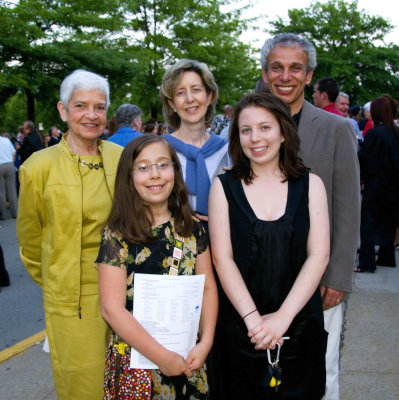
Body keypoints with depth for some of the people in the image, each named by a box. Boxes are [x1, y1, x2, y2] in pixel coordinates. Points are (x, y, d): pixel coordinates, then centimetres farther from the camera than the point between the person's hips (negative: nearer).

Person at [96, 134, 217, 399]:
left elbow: (208, 288, 3)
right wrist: (163, 357, -15)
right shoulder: (117, 235, -11)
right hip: (137, 358, -3)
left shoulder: (192, 228, 0)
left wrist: (206, 342, -10)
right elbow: (112, 309, -14)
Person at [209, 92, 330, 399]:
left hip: (300, 324, 1)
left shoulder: (311, 185, 1)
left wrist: (282, 317, -15)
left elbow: (318, 255, -6)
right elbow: (222, 257, -7)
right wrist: (253, 318, -17)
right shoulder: (224, 187, -1)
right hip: (240, 325, 0)